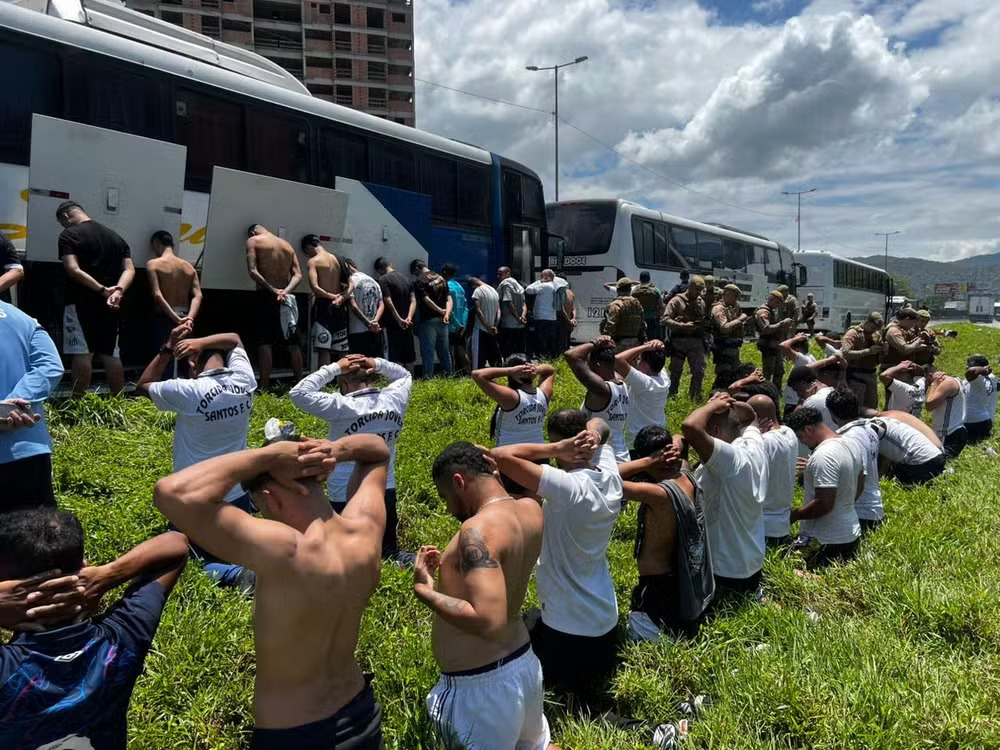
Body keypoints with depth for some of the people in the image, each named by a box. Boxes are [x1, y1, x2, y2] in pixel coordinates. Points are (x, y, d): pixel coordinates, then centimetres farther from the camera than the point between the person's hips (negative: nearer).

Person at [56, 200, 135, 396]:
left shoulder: (69, 235, -2)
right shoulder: (115, 237, 16)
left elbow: (73, 269, -16)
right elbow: (130, 270, 5)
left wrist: (102, 290, -18)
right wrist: (118, 290, -10)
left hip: (82, 302, -6)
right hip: (111, 305, 6)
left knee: (82, 353, -5)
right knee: (110, 354, 9)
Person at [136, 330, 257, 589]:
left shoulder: (188, 392, -19)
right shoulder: (244, 382, -6)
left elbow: (143, 386, 1)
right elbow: (235, 339, 12)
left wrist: (168, 348, -2)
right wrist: (200, 342, -3)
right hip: (238, 495, 5)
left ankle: (235, 575, -21)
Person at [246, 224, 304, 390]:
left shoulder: (253, 240, 3)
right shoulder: (287, 245, 18)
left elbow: (252, 271, -12)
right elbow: (298, 275, 5)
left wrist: (272, 290, -16)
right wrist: (285, 291, -8)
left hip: (266, 297, -5)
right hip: (286, 299, 5)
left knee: (265, 343, -5)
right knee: (293, 343, 9)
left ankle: (264, 388, -9)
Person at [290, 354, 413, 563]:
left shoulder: (342, 407, -19)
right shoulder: (394, 399, -4)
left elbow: (298, 393, -15)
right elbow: (405, 376, 18)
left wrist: (334, 368, -12)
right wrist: (377, 364, 2)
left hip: (346, 497, -5)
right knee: (388, 550, 21)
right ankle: (399, 559, -9)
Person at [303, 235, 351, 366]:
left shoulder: (312, 261, -5)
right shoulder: (338, 260, 13)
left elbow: (314, 287, -20)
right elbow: (351, 286, 7)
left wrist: (331, 296, -9)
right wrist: (340, 298, -8)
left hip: (323, 306, -6)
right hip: (339, 307, 6)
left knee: (323, 349, -8)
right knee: (341, 351, 9)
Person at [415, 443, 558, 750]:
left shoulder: (479, 529, -27)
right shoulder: (531, 510, -2)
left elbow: (489, 622, -36)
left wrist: (424, 591, -24)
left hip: (482, 686, -8)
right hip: (524, 665, 8)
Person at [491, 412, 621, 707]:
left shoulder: (567, 487, -28)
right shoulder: (610, 478, -6)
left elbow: (499, 456, -32)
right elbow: (599, 425, 13)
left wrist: (556, 449, -25)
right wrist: (594, 433, -10)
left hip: (566, 627, -7)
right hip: (607, 620, 8)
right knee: (593, 701, 27)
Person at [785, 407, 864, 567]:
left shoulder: (823, 456, -24)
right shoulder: (850, 446, 7)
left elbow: (824, 504, -27)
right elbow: (859, 487, 18)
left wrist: (794, 515, -14)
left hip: (825, 542, -10)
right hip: (851, 534, 10)